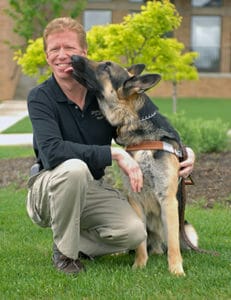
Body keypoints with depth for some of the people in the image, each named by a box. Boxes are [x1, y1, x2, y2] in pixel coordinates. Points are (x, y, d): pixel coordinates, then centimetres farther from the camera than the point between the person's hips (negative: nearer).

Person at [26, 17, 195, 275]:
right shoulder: (41, 97, -14)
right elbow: (52, 152, -30)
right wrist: (114, 154, -31)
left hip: (94, 189, 4)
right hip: (49, 188, -3)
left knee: (134, 233, -21)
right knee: (74, 168, -37)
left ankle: (79, 244, 9)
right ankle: (64, 251, -14)